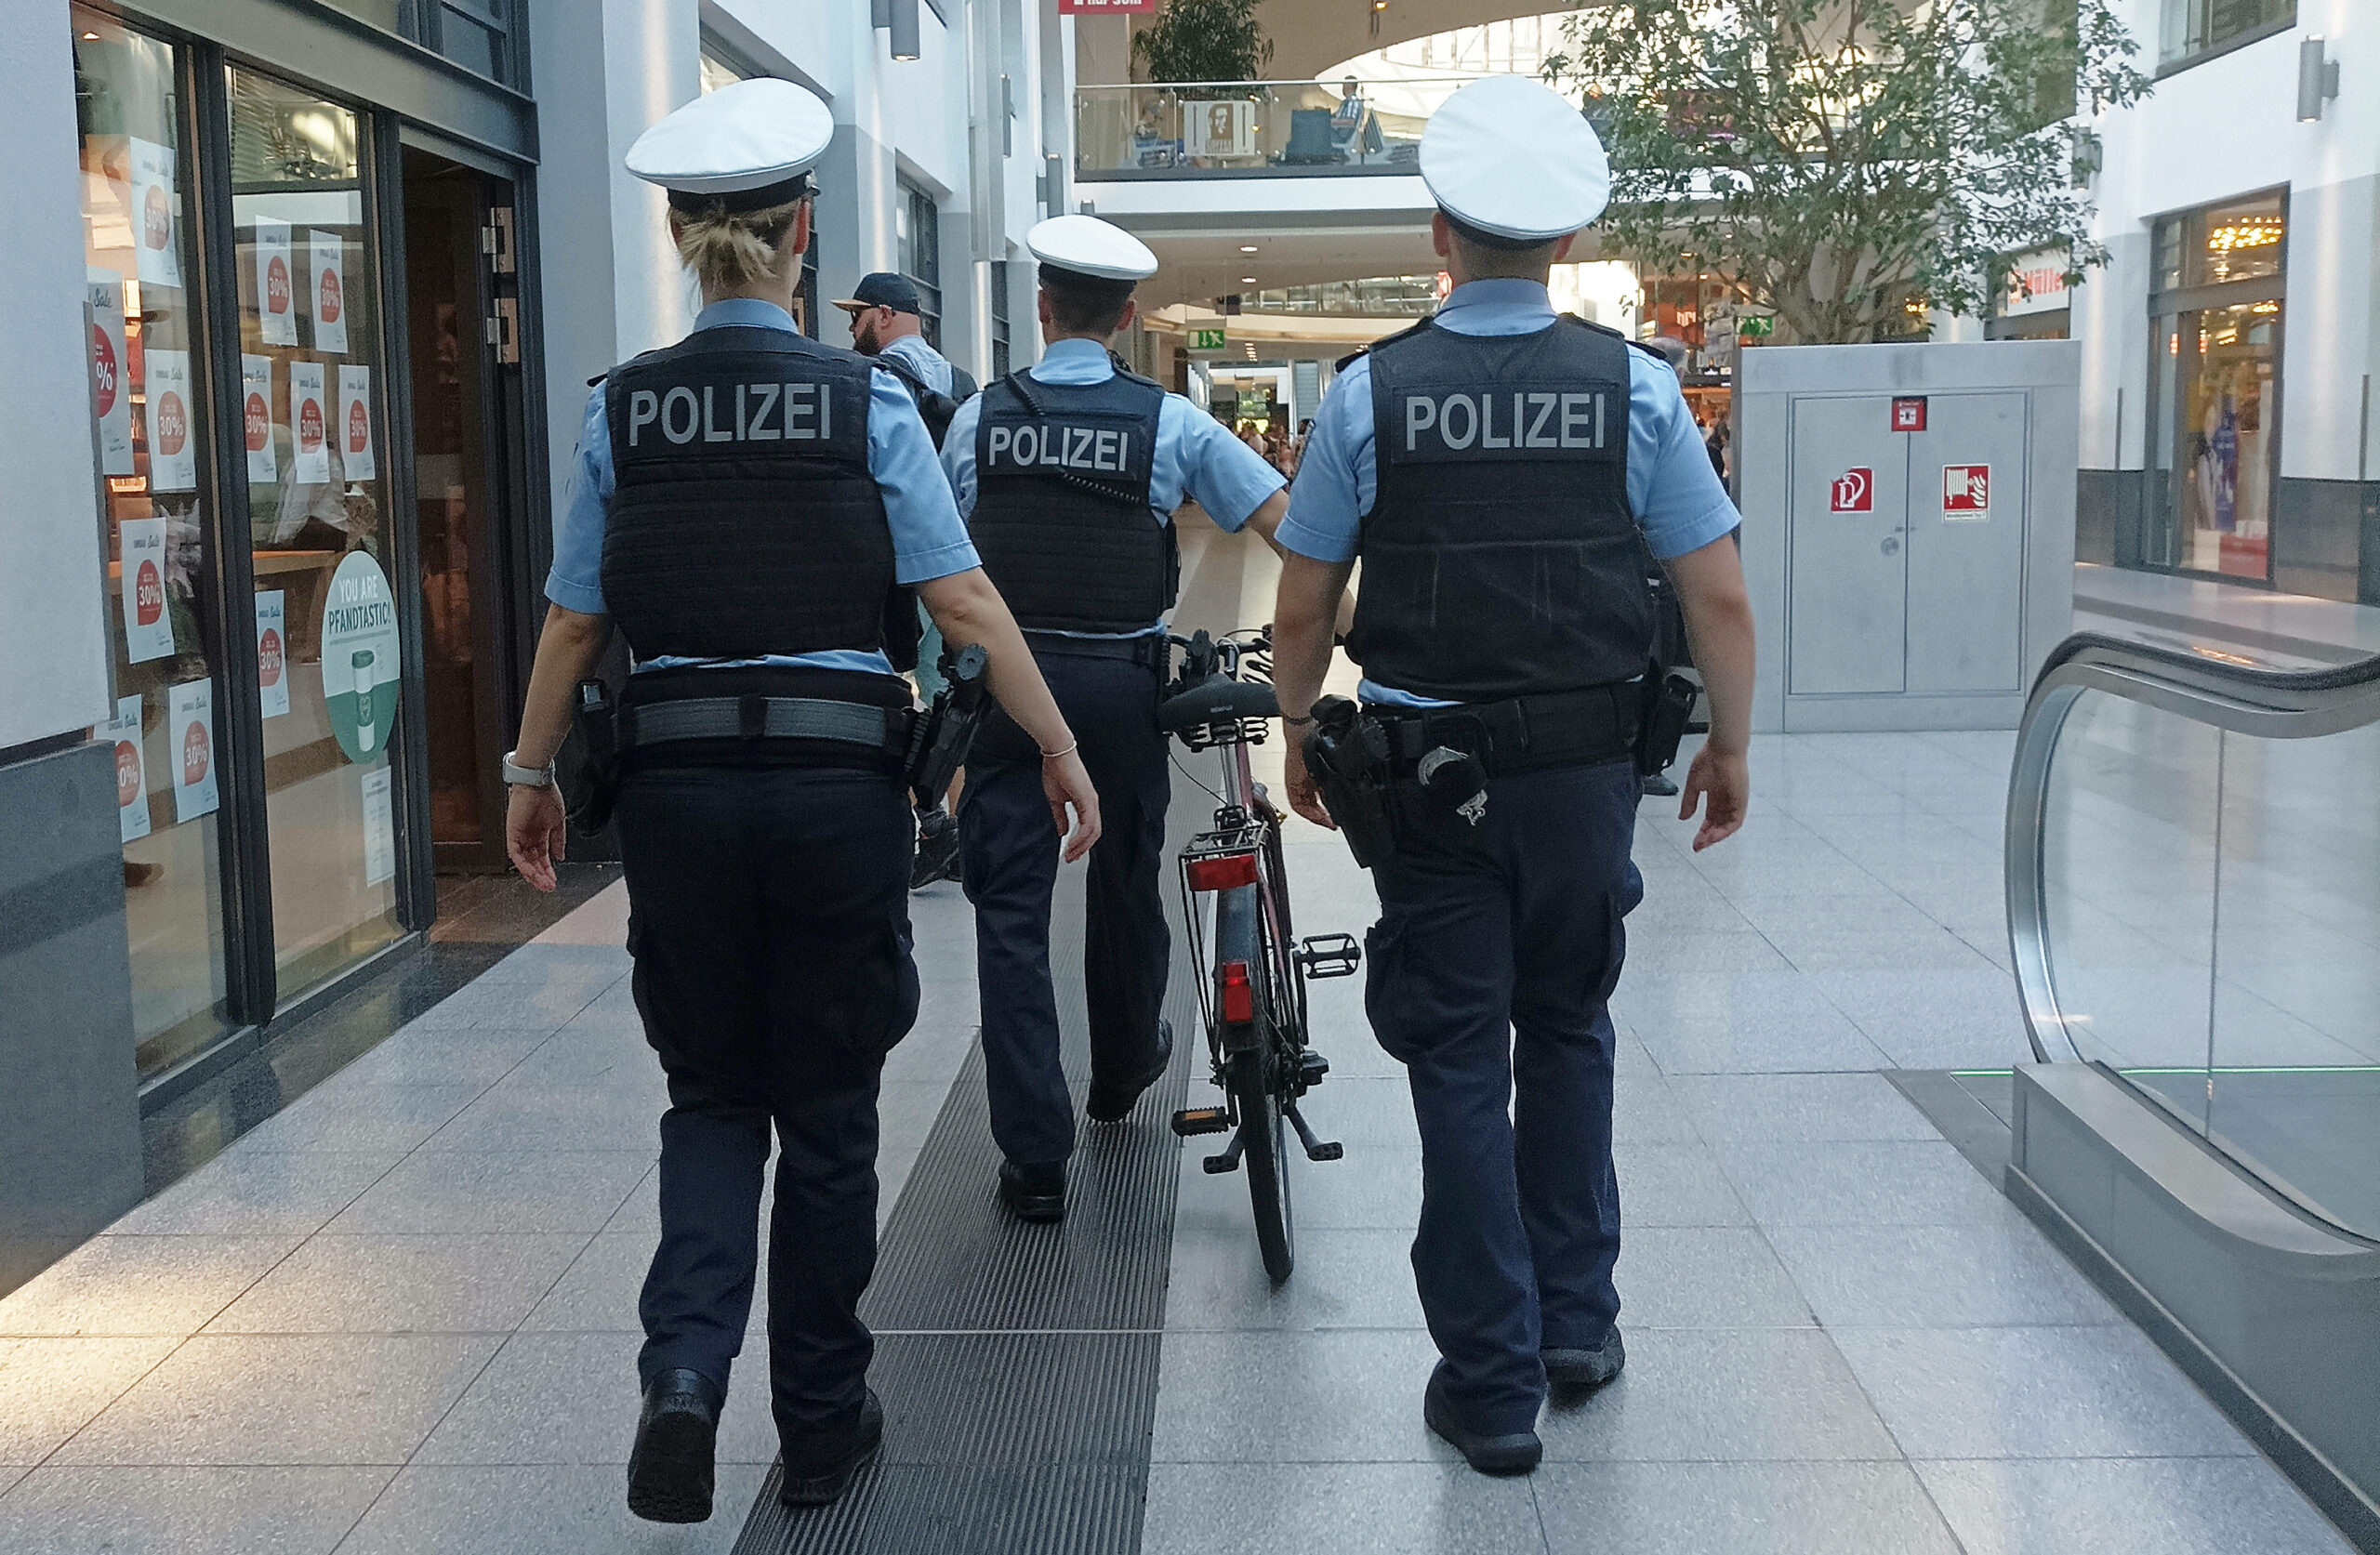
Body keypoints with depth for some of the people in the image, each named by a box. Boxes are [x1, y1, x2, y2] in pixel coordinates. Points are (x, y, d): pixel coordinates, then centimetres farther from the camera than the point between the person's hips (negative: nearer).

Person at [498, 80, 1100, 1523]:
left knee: (714, 1092, 18)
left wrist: (532, 774, 16)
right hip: (836, 783, -1)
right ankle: (824, 1422, 24)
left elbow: (574, 621, 4)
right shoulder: (865, 400, -4)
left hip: (679, 786, 2)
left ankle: (686, 1367, -3)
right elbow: (967, 603, -7)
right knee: (828, 1108, 12)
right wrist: (1061, 752, 1)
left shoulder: (623, 405, 1)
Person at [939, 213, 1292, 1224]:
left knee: (1012, 910, 2)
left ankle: (1035, 1158, 0)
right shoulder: (1170, 422, -1)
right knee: (1125, 884, 21)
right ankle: (1122, 1074, 44)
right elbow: (1284, 522, -3)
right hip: (1121, 679, 1)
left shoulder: (979, 418, 1)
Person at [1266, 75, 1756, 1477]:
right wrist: (1730, 748, 12)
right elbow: (1721, 596, -2)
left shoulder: (1371, 393, -6)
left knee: (1461, 1063, 8)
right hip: (1587, 772, 2)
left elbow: (1303, 608, -1)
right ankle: (1578, 1321, 29)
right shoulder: (1635, 388, -4)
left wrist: (1303, 740, 15)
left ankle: (1493, 1383, 14)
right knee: (1567, 1031, 22)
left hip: (1430, 776, -1)